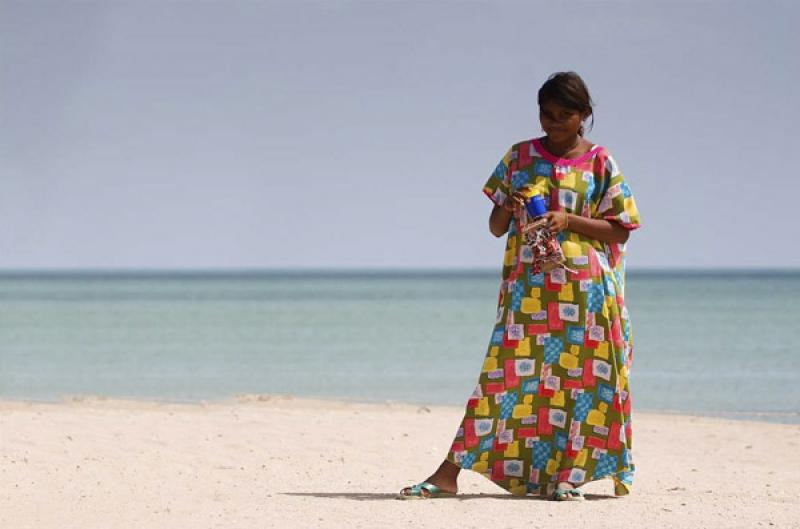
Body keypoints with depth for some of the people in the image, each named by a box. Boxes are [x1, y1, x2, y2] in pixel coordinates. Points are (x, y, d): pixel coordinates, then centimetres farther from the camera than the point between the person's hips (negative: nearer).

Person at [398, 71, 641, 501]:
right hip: (526, 286, 1)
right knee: (506, 371, -5)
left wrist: (570, 221, -13)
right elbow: (496, 228, 12)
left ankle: (565, 474, 4)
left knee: (578, 376, -3)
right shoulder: (519, 157, 10)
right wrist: (508, 210, -11)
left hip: (583, 288, -1)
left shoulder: (599, 163, 4)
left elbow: (619, 229, 0)